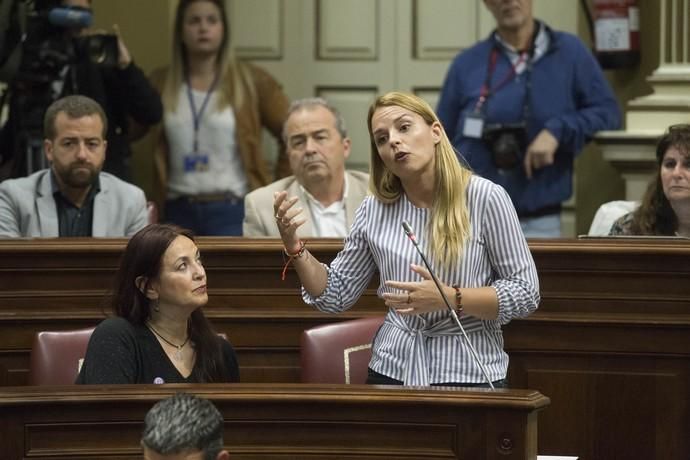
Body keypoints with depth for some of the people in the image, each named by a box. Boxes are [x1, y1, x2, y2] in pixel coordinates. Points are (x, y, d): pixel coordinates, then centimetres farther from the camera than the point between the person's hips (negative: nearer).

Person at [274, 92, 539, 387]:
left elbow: (526, 294, -7)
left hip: (469, 375, -3)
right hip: (392, 373, 3)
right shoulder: (374, 210, 5)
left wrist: (449, 299, -18)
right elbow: (335, 296, 11)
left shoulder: (485, 197, -7)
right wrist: (293, 245, -3)